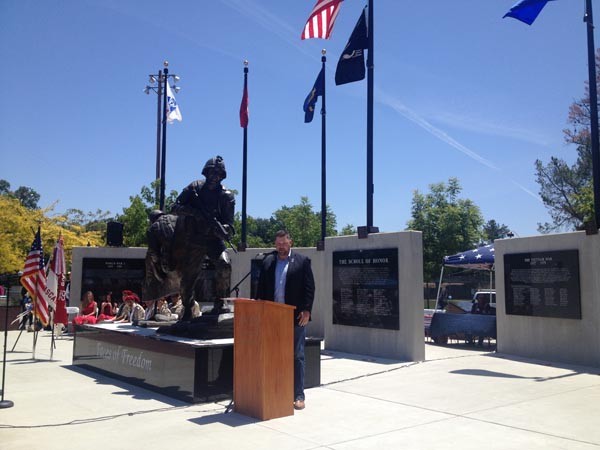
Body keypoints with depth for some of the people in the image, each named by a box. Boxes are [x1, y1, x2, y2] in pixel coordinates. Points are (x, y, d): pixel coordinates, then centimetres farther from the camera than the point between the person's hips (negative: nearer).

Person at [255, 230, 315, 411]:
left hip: (296, 317, -3)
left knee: (297, 356, 3)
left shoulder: (302, 261, 0)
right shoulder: (267, 262, 11)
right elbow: (261, 287, 11)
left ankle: (298, 396, 10)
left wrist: (306, 311, -11)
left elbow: (309, 288, -3)